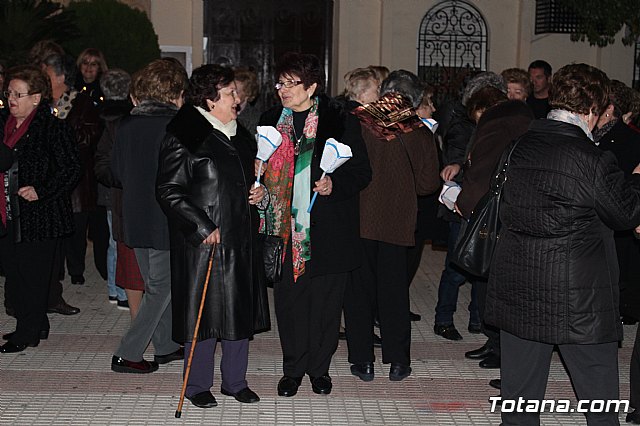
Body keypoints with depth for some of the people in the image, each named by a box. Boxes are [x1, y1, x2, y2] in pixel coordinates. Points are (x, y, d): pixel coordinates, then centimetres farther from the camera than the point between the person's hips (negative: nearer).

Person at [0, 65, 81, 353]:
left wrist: (41, 191, -19)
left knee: (31, 274, 0)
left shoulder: (52, 128, -10)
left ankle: (27, 333, 13)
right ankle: (37, 326, 26)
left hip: (38, 216, -8)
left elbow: (71, 169, -11)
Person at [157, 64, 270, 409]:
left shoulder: (240, 134, 13)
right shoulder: (183, 137, -11)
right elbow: (169, 191, -14)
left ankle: (235, 381, 26)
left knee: (240, 312, 12)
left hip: (241, 239, 7)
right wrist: (202, 227, -17)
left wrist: (260, 192, 5)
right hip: (204, 241, -7)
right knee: (204, 313, 2)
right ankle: (198, 385, 19)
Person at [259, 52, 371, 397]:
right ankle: (293, 368, 25)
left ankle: (319, 366, 25)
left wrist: (334, 184, -18)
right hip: (284, 229, 3)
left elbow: (362, 171, -1)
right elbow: (262, 169, 21)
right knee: (289, 301, 8)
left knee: (325, 302, 7)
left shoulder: (341, 121, -4)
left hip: (327, 232, -3)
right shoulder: (270, 121, 9)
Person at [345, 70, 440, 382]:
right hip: (397, 223, 0)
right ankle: (397, 362, 18)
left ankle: (362, 360, 15)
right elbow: (428, 184, -2)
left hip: (358, 220, 0)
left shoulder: (357, 121, -6)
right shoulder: (419, 133, -6)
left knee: (359, 290, 10)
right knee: (394, 291, 12)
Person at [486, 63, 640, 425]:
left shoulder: (521, 143, 3)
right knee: (599, 396, 10)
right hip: (576, 296, -6)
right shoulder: (592, 159, -16)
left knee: (520, 396, 15)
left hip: (516, 286, 6)